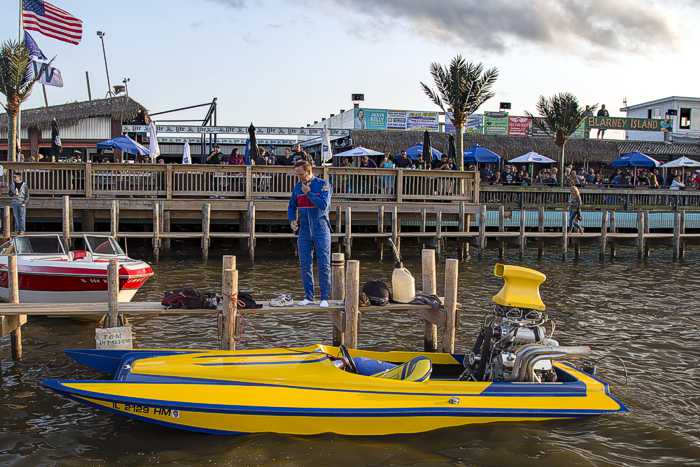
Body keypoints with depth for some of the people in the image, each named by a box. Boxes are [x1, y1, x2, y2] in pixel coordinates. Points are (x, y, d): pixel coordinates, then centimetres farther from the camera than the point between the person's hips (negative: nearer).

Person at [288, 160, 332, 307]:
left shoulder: (323, 185, -6)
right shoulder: (297, 187, 8)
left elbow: (323, 205, -18)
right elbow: (291, 206, 18)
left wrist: (309, 193, -14)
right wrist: (292, 220, 1)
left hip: (321, 230, -4)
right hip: (304, 232, 5)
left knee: (323, 265, -3)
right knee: (305, 265, 5)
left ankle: (324, 298, 2)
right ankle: (308, 296, 13)